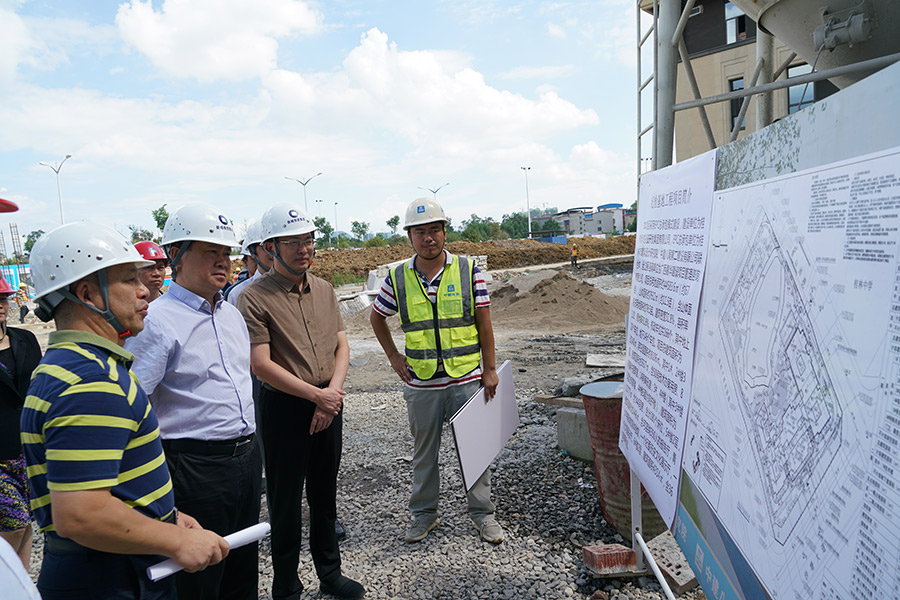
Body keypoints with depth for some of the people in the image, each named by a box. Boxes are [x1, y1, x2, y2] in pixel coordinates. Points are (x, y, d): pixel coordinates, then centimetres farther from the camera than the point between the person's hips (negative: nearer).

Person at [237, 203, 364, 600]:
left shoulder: (324, 290, 7)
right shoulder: (254, 297, -11)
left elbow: (341, 347, 6)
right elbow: (261, 364, -17)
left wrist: (332, 395, -8)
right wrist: (316, 395, -16)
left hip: (328, 403, 5)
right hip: (284, 407, -5)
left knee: (324, 493, 19)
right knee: (286, 500, 8)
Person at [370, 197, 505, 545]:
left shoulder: (468, 271, -3)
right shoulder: (398, 278, -1)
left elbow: (484, 323, 0)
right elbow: (377, 317, 14)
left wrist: (490, 369, -1)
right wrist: (393, 356, 6)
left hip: (467, 380, -1)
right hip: (422, 385, 1)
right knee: (424, 453, 14)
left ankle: (482, 512, 27)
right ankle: (424, 513, 32)